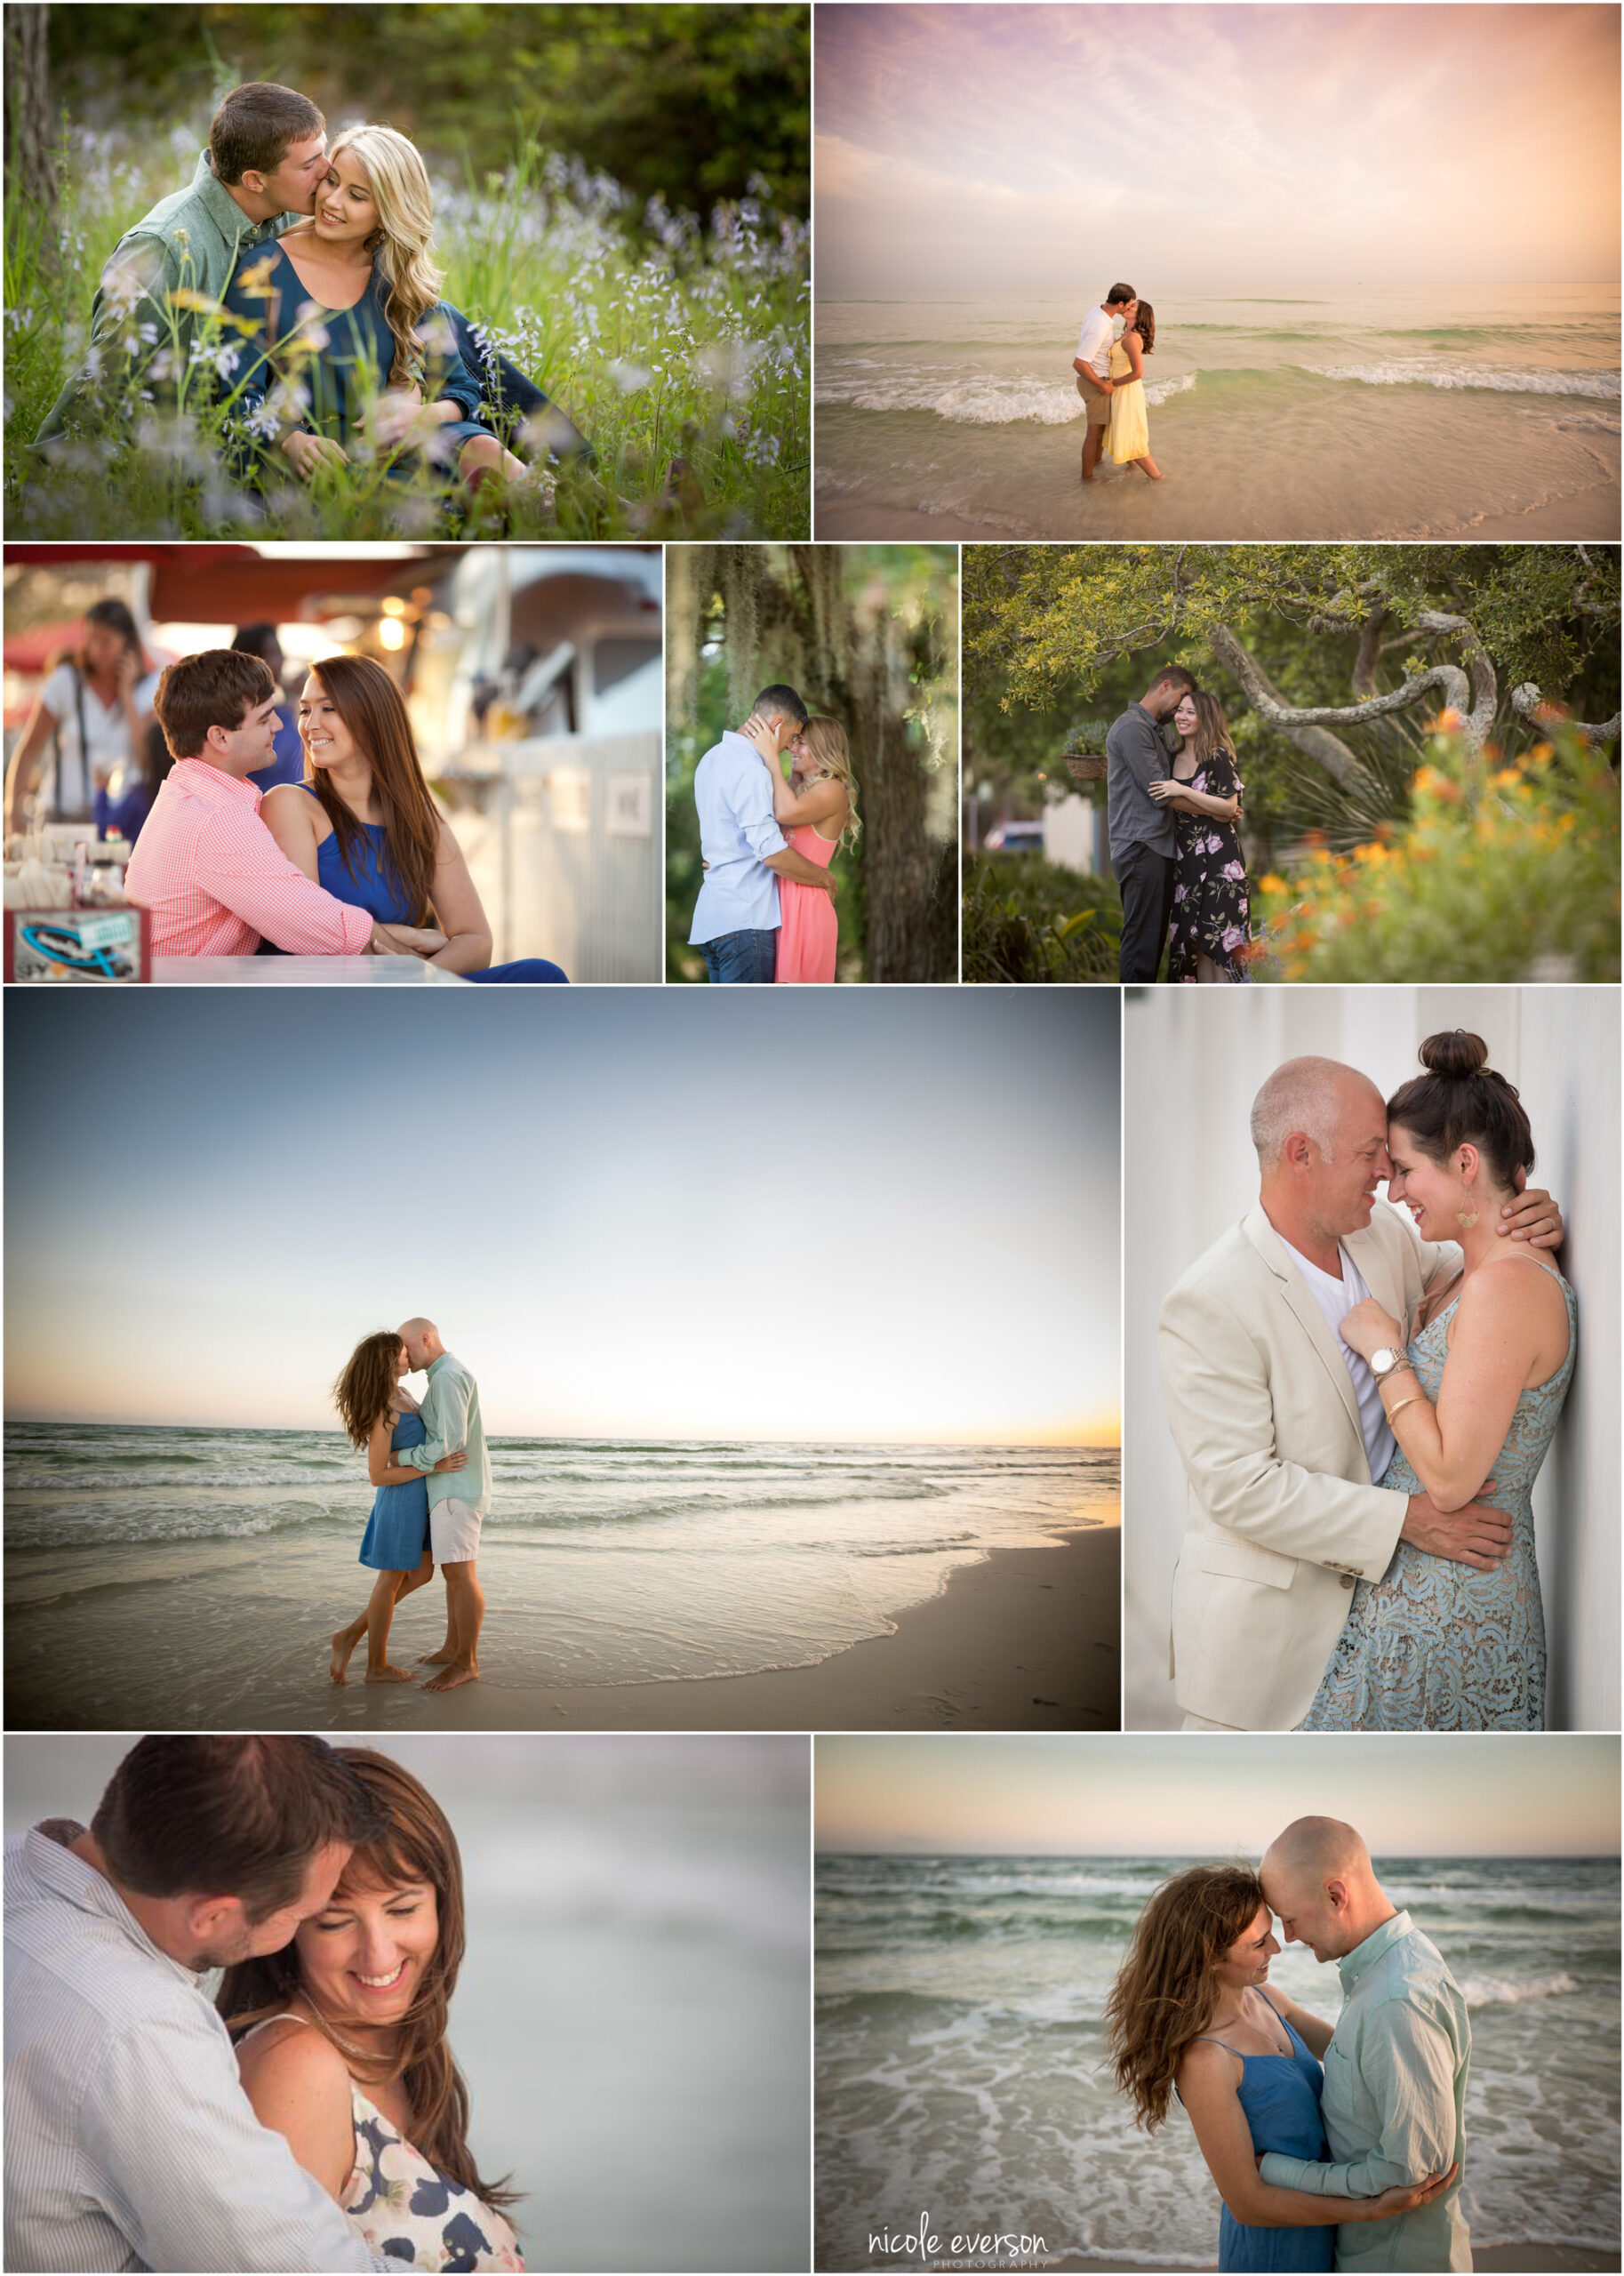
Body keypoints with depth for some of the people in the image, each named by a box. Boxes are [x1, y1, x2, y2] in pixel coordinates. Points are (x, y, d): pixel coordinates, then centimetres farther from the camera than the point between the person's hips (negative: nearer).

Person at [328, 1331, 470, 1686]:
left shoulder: (403, 1394, 3)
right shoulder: (382, 1413, -24)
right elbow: (378, 1475, -22)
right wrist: (436, 1466, -24)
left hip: (416, 1497, 9)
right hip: (401, 1497, -9)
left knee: (422, 1573, 15)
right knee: (391, 1580, 4)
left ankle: (352, 1635, 15)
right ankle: (377, 1666, 17)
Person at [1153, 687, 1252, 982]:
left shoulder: (1219, 757, -7)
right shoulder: (1175, 758, 13)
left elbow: (1229, 807, -14)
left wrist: (1183, 792, -18)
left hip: (1218, 855, -6)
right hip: (1185, 855, 6)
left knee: (1217, 934, -8)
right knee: (1195, 936, 4)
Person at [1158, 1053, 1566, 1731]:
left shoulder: (1384, 1234, 1)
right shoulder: (1207, 1302, -21)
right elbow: (1240, 1488, -22)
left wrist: (1525, 1238, -4)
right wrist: (1407, 1518, -22)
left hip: (1365, 1586, 6)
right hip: (1261, 1618, -6)